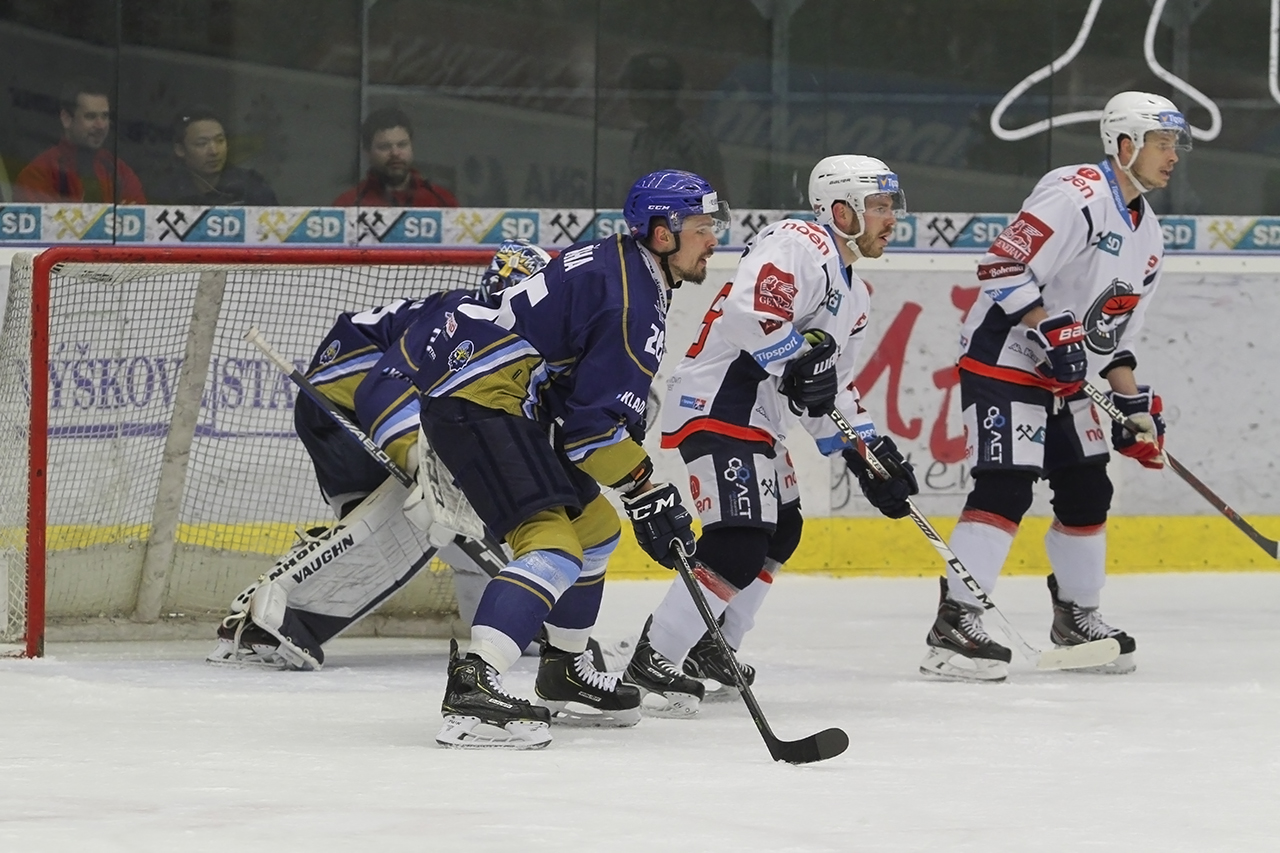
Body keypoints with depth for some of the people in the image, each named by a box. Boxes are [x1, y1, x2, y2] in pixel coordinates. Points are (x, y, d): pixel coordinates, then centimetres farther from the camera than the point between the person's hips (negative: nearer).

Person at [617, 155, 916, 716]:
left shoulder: (853, 294, 19)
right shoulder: (800, 246, -14)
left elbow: (831, 387, 23)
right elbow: (747, 311, -30)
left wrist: (869, 453, 16)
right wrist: (798, 360, -28)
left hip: (758, 416, 11)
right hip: (717, 404, -11)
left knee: (781, 531, 23)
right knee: (739, 544, -19)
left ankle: (706, 650, 33)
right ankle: (653, 663, -16)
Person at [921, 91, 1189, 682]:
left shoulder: (1147, 235, 14)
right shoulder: (1077, 195, -18)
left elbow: (1114, 333, 19)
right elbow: (1004, 267, -25)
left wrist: (1134, 403, 10)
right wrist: (1052, 331, -27)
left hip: (1065, 376, 10)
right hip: (1002, 359, -10)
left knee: (1087, 491, 12)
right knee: (1006, 485, -18)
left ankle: (1077, 617, 30)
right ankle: (954, 627, -20)